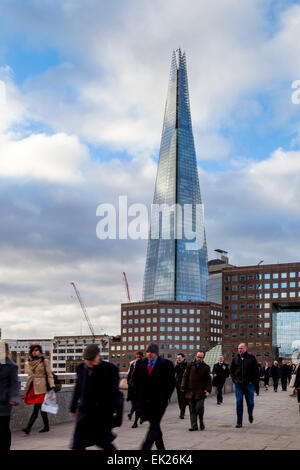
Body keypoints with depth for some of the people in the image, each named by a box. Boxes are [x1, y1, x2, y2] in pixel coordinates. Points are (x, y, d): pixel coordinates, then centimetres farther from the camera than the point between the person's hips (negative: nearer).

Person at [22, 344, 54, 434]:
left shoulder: (45, 361, -1)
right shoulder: (28, 363, 12)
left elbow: (49, 374, -2)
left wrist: (52, 386, -12)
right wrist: (26, 389, 19)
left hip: (41, 388, -5)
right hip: (32, 388, 5)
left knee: (36, 408, -10)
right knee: (41, 408, 10)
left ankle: (28, 428, -14)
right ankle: (46, 427, 20)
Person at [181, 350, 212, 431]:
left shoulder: (206, 367, 4)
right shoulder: (190, 365, 7)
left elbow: (208, 380, 5)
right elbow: (185, 376, 8)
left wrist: (208, 390, -6)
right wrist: (183, 387, 1)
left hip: (200, 391, -2)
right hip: (190, 391, 2)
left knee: (199, 407, -12)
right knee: (192, 409, 3)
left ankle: (201, 422, 13)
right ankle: (194, 426, 10)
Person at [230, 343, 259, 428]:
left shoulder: (251, 358, -1)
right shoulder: (235, 359, 7)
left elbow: (256, 370, 0)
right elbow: (231, 370, 17)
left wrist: (253, 381, -6)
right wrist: (234, 379, 5)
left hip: (249, 384, -2)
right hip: (238, 384, 2)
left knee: (250, 402, 6)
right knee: (239, 403, -2)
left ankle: (250, 415, 37)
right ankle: (239, 422, 2)